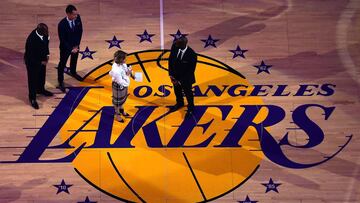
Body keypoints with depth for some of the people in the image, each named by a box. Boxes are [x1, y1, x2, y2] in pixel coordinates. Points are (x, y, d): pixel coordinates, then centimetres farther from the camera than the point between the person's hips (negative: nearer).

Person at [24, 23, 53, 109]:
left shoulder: (44, 33, -19)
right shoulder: (31, 40, -40)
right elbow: (30, 56, -29)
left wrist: (47, 54, -1)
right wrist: (41, 62, -20)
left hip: (42, 59, 7)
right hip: (32, 62, -7)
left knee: (42, 75, 27)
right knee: (33, 79, 12)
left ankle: (41, 89, 54)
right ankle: (32, 98, 31)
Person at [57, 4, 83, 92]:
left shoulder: (78, 18, -20)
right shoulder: (62, 24, -34)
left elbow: (80, 31, -6)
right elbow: (62, 40, -25)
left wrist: (77, 45, -9)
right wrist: (71, 49, -22)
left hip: (76, 45, 6)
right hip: (65, 47, -5)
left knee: (74, 60, 30)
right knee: (62, 64, 14)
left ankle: (73, 72, 58)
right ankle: (60, 81, 32)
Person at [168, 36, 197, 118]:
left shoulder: (192, 54, -34)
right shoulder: (174, 47, -21)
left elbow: (190, 71, -23)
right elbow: (170, 60, -5)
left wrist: (180, 81, -19)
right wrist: (171, 74, -10)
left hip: (186, 79, -5)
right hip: (175, 76, 5)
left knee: (188, 94, 20)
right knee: (177, 91, 29)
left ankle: (190, 109, 47)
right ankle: (180, 103, 59)